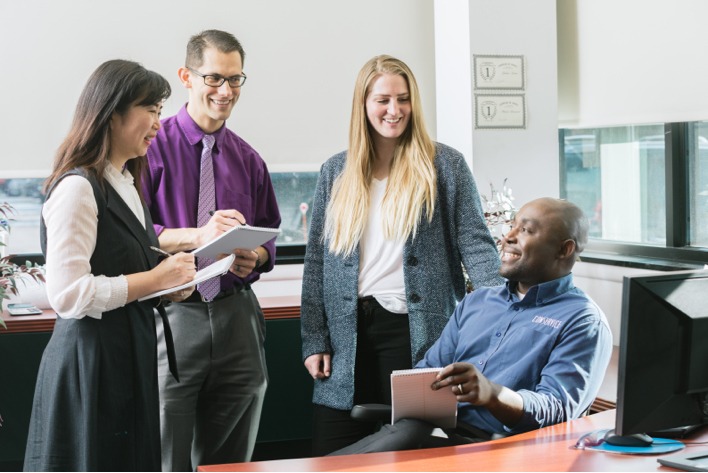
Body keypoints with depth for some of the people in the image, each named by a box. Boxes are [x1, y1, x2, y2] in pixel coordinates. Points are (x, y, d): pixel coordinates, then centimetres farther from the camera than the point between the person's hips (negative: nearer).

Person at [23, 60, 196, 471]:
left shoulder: (127, 185, 16)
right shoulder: (78, 188, -16)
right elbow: (67, 293, -22)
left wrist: (168, 283, 8)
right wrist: (153, 280, -17)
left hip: (131, 359, 9)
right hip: (90, 364, -9)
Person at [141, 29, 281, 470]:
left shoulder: (248, 159, 12)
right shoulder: (154, 146, -3)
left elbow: (268, 236, 17)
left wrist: (255, 257, -6)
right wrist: (196, 236, -24)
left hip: (236, 317, 5)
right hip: (172, 314, -5)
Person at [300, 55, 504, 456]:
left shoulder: (445, 165, 1)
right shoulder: (336, 173, 10)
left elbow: (475, 243, -2)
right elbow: (317, 261, 10)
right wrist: (314, 341, 4)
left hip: (415, 332, -3)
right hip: (346, 335, 3)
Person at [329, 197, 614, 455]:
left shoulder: (582, 322, 3)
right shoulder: (476, 302, 26)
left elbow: (558, 410, -11)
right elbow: (428, 370, 22)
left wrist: (493, 395, -30)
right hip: (434, 429, 6)